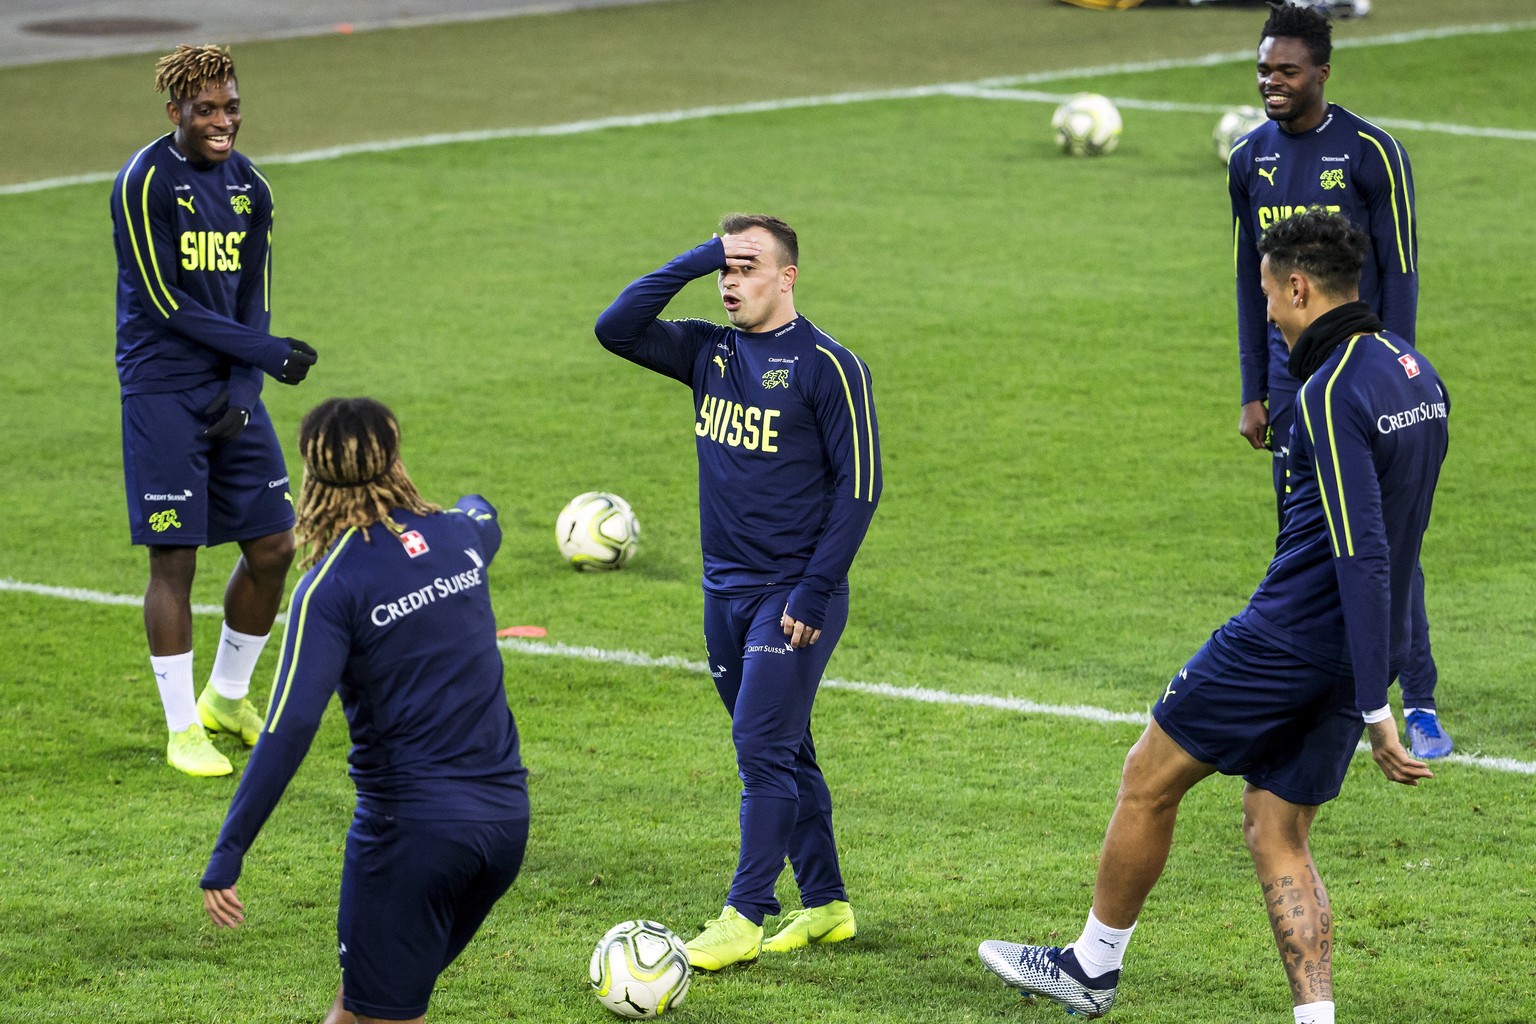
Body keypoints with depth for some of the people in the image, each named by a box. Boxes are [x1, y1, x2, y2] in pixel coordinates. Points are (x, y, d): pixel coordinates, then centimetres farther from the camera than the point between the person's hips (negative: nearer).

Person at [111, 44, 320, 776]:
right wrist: (266, 353, -15)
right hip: (163, 392, -7)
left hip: (232, 393, 7)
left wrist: (242, 392, -8)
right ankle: (183, 732, 4)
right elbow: (163, 302, -16)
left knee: (272, 546, 7)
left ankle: (226, 700, 27)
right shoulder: (145, 183, -13)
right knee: (174, 558, -5)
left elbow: (253, 301, 7)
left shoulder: (247, 187, 8)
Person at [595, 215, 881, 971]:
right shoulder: (709, 352, 8)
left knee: (763, 751, -10)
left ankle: (745, 916, -5)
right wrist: (695, 261, -5)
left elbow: (859, 484, -11)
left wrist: (815, 594, -16)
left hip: (794, 595, -7)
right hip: (725, 590, 7)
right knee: (782, 754, 12)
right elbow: (616, 329, 1)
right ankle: (825, 905, 20)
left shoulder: (826, 366, -10)